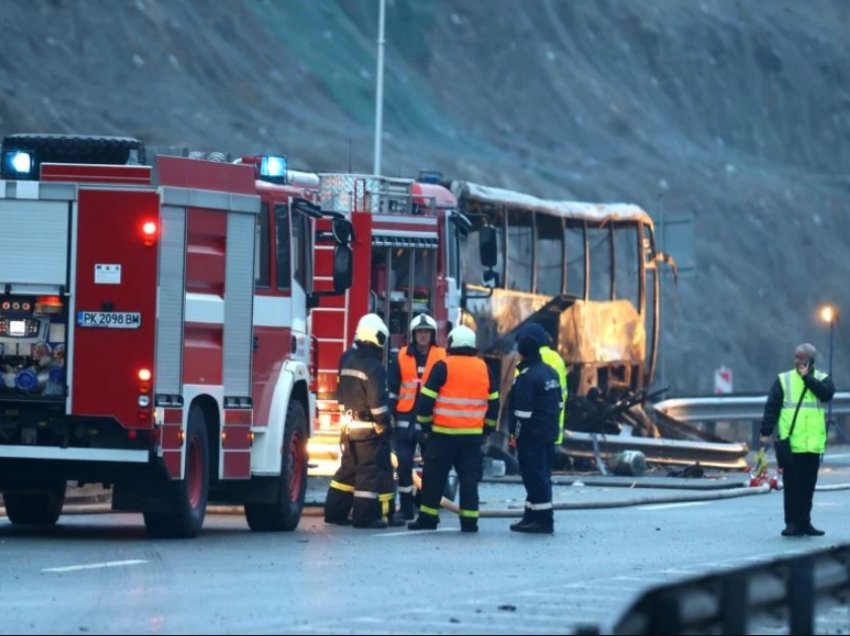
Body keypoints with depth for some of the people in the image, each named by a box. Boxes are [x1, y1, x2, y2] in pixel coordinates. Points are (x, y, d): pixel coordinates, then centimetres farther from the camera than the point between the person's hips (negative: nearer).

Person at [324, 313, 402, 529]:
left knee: (348, 468, 16)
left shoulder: (347, 359, 8)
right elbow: (377, 400, -20)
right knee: (371, 470, -4)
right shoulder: (373, 366, -18)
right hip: (368, 426, -8)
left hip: (348, 423, 8)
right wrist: (384, 422, -10)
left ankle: (335, 511, 17)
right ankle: (365, 515, -6)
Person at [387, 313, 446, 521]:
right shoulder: (402, 356, 6)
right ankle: (406, 508, 8)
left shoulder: (441, 357, 3)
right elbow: (392, 387, 9)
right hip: (405, 418, 1)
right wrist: (390, 414, 4)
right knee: (404, 463, 1)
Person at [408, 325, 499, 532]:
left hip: (443, 433, -3)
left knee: (435, 476, 6)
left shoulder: (443, 367, -8)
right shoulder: (483, 369, 6)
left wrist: (425, 424, 4)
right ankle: (469, 520, 2)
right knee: (469, 477, 6)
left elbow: (426, 399, -9)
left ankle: (428, 517, 9)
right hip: (472, 435, 3)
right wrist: (486, 429, 21)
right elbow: (494, 403, 12)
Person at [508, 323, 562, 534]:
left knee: (534, 476, -5)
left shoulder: (527, 377, -18)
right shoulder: (551, 372, 11)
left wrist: (516, 433, -9)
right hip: (549, 434, 9)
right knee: (540, 475, 14)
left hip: (531, 435, -9)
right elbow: (559, 404, 17)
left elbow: (522, 411, -19)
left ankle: (543, 520, -5)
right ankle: (532, 517, 21)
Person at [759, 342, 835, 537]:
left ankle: (804, 522, 14)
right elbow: (771, 407, 2)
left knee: (808, 485, 7)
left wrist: (807, 377, -11)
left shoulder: (822, 379, 9)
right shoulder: (783, 380, 5)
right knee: (792, 484, -3)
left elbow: (827, 394, -13)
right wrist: (766, 432, -6)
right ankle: (792, 523, 2)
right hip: (790, 444, -2)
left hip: (813, 444, 2)